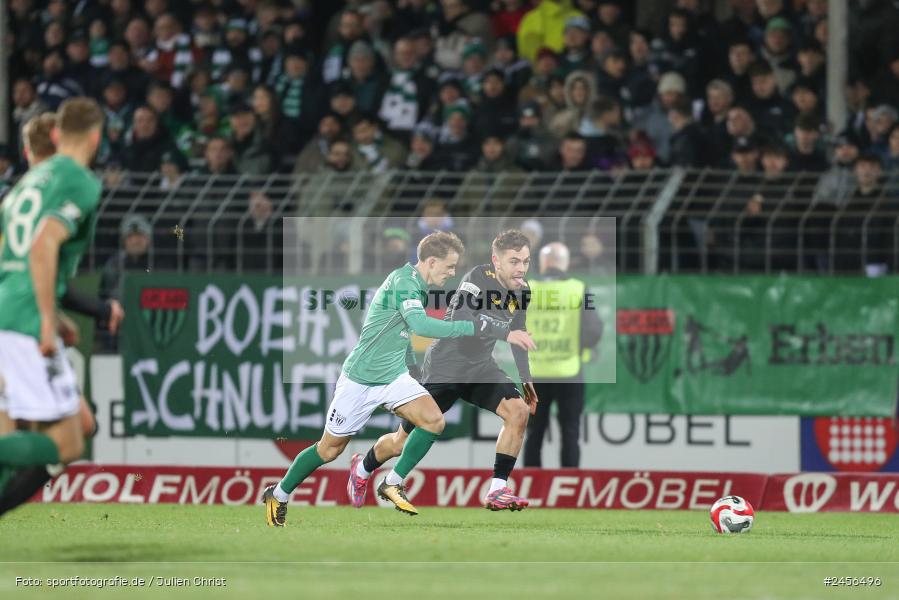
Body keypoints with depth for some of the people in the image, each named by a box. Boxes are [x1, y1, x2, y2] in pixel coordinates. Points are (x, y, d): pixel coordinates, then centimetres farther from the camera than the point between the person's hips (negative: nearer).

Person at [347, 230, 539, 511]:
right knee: (402, 443, 6)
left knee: (519, 411, -21)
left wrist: (526, 380, 15)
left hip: (480, 369, 6)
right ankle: (362, 467, 39)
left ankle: (497, 491, -15)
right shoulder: (478, 279, -23)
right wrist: (505, 333, -50)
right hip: (445, 369, -6)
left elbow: (517, 338, 18)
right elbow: (461, 321, -40)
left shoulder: (520, 290, 0)